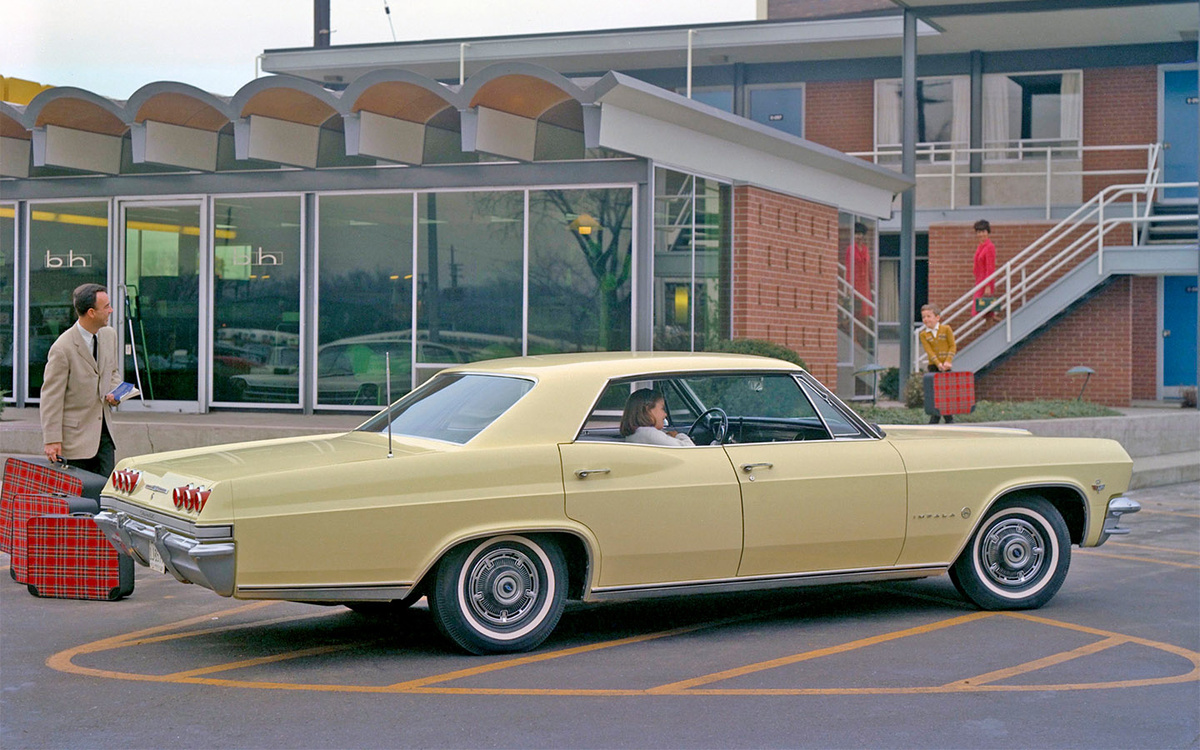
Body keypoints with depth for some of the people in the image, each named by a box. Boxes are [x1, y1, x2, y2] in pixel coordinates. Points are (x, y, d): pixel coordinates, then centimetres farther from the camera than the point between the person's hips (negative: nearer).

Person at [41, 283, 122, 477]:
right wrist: (52, 440, -15)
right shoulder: (62, 349, -18)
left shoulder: (109, 335, 5)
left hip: (104, 431, 6)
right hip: (75, 435, -6)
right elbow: (51, 397, -13)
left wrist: (114, 392, 0)